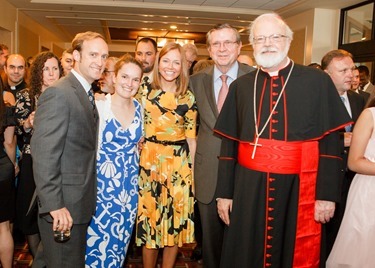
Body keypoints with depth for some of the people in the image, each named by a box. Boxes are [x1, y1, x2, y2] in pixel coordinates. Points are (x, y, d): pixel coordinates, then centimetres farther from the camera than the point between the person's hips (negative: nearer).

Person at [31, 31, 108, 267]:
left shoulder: (88, 94, 11)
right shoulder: (59, 93, -17)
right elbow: (44, 155, -23)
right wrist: (54, 206, -24)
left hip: (82, 204, 9)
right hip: (63, 207, -9)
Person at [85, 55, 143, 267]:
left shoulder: (140, 109, 4)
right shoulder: (100, 106, -10)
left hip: (130, 188, 4)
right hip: (103, 186, -4)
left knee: (120, 243, 15)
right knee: (98, 243, 5)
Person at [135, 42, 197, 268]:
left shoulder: (188, 98, 2)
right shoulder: (145, 92, 3)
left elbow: (191, 138, 4)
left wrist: (191, 169, 2)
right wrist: (137, 162, -1)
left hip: (179, 165, 0)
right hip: (149, 163, 0)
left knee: (175, 221, 8)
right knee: (149, 220, 6)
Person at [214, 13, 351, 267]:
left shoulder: (318, 81, -1)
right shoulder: (240, 86, 8)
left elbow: (331, 142, -3)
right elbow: (229, 143, 8)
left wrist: (327, 195, -8)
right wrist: (224, 193, 5)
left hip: (299, 189, -2)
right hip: (248, 189, 2)